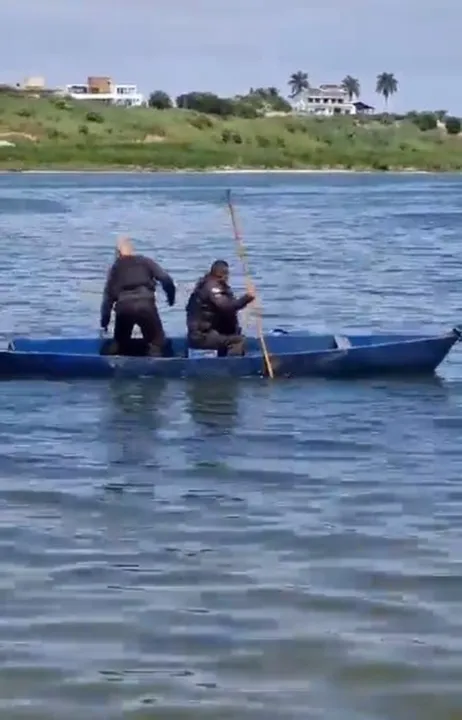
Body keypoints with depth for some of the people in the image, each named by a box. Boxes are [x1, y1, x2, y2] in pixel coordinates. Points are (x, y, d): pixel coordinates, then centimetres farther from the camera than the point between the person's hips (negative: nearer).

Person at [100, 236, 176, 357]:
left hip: (123, 307, 2)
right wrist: (171, 296, 21)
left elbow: (108, 296, 18)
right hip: (145, 305, -2)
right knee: (156, 341, 7)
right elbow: (165, 279, 5)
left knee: (119, 341, 23)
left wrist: (104, 322, 21)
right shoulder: (145, 261, 18)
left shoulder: (115, 268, 21)